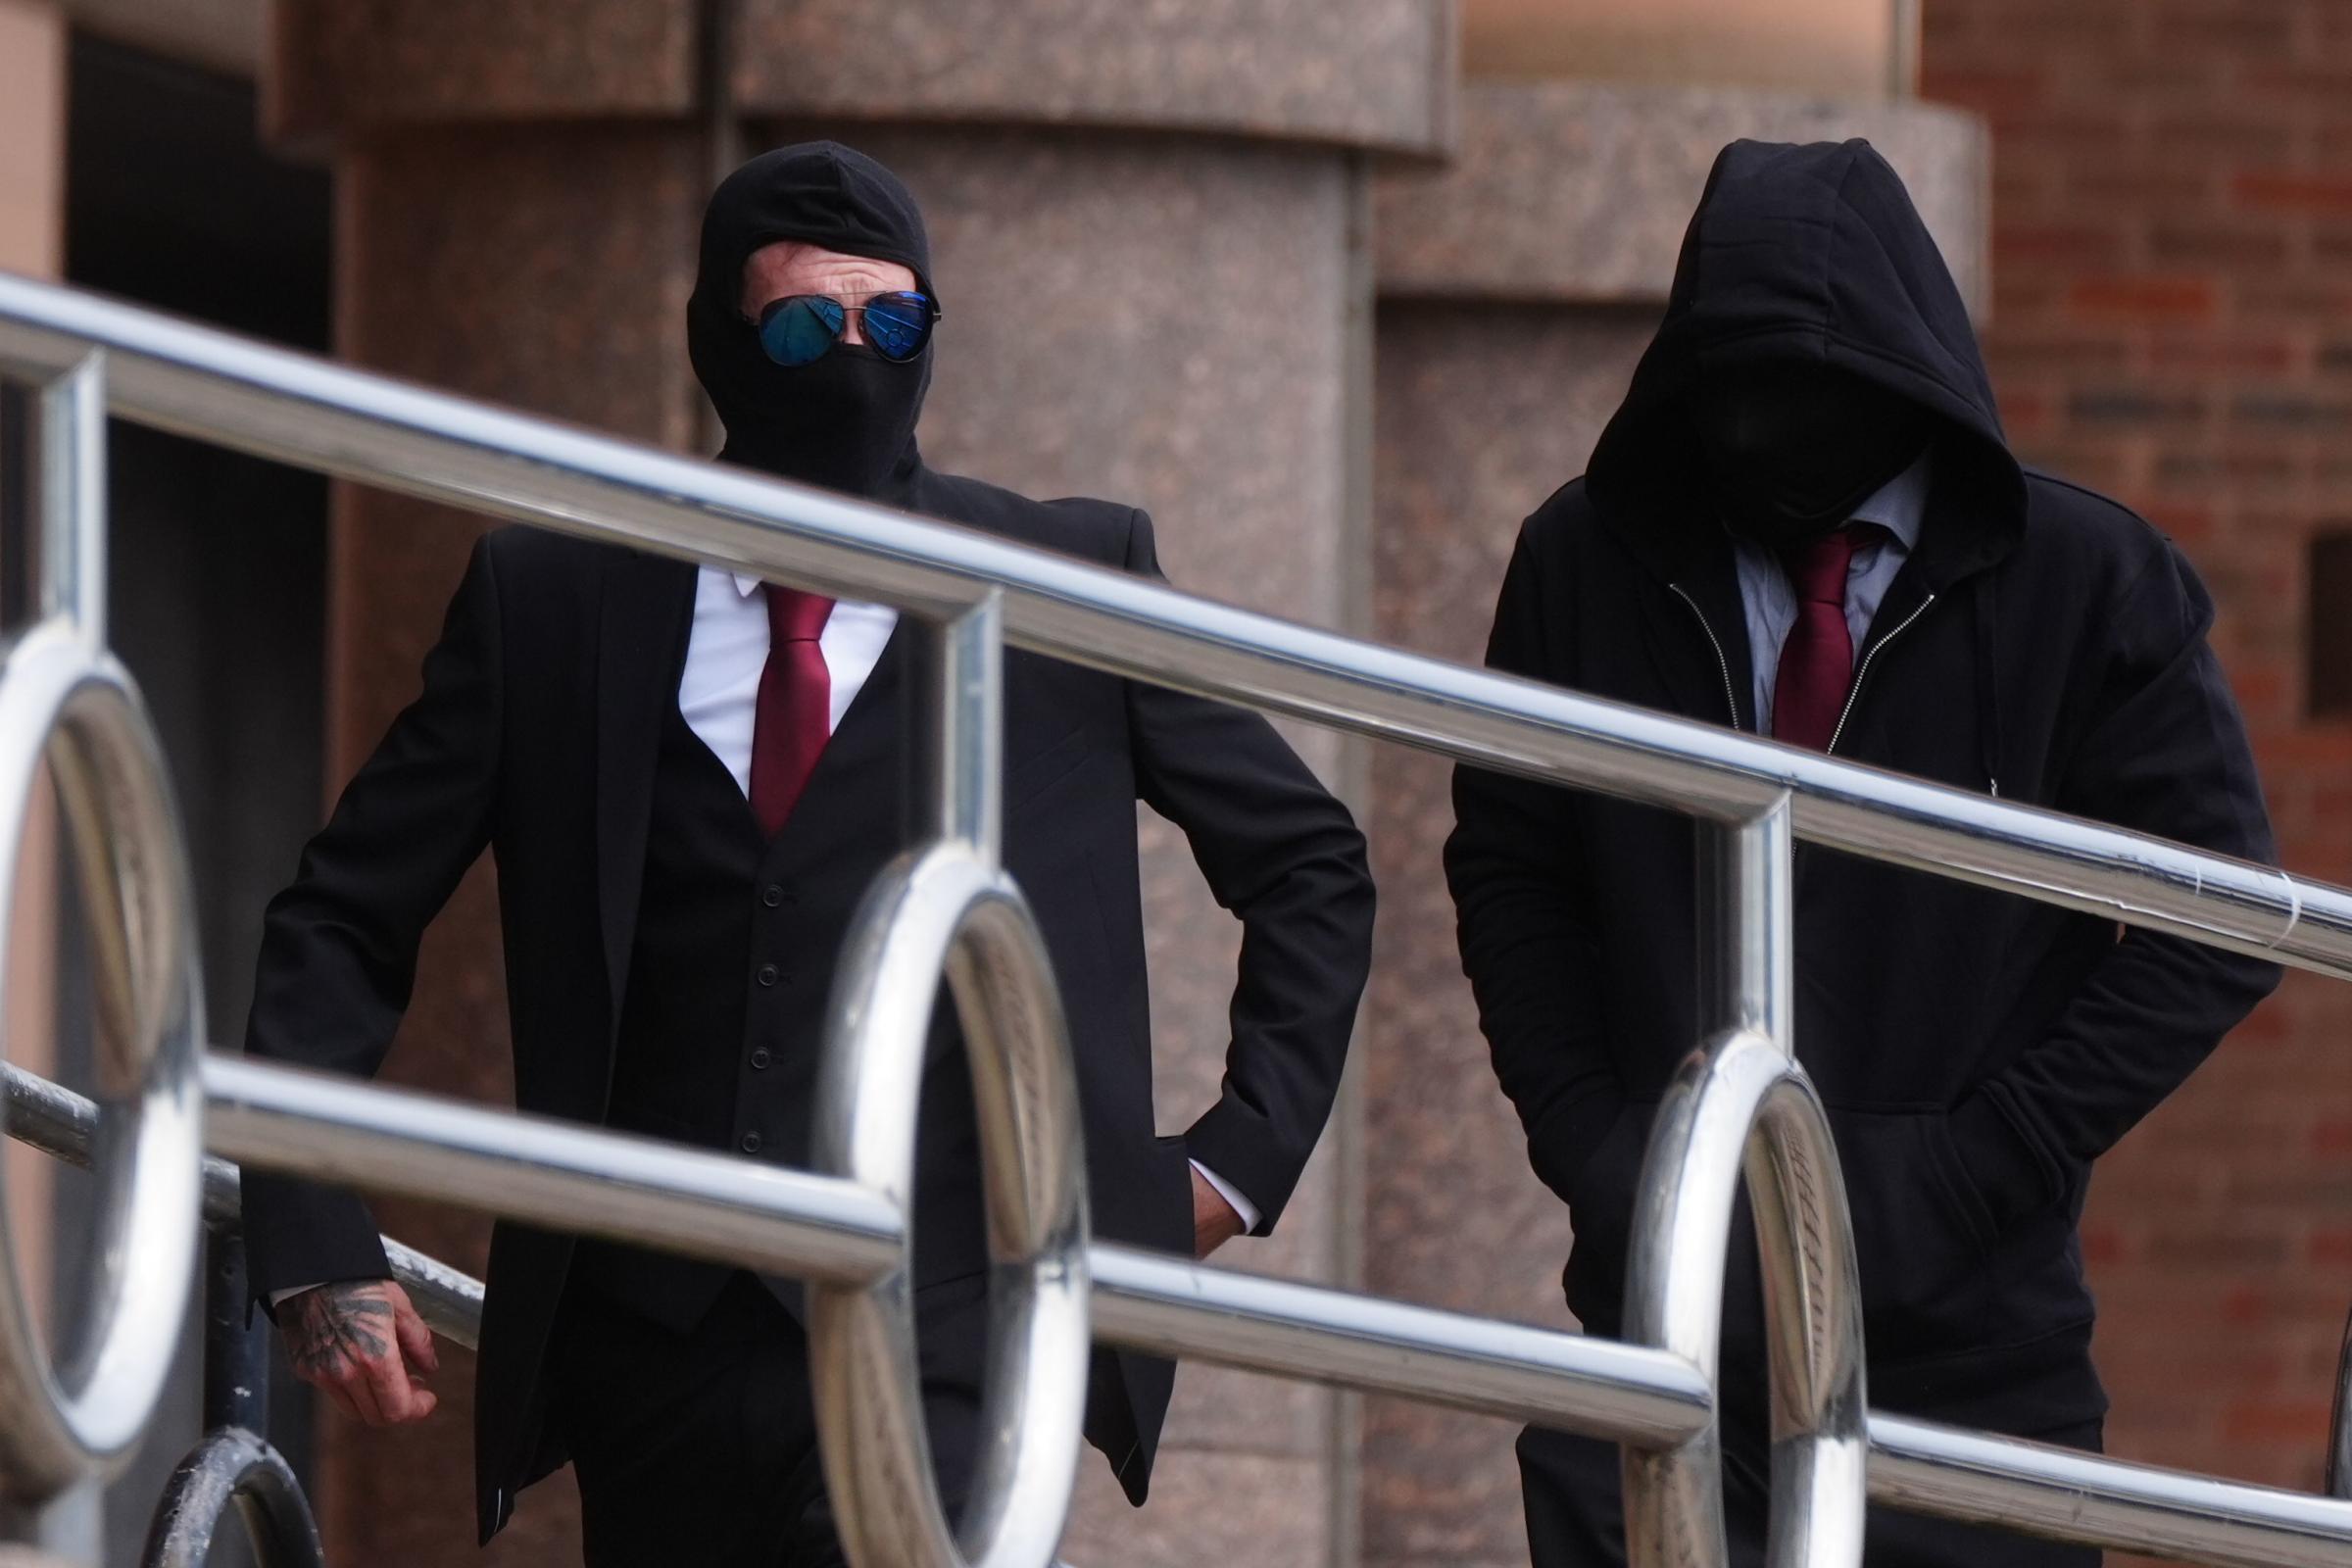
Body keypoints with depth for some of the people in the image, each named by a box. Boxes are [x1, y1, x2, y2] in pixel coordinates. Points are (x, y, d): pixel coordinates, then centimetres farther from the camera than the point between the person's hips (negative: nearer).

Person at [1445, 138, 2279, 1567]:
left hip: (1962, 1332, -1)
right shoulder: (1591, 562, 4)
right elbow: (1509, 868, 13)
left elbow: (2216, 918, -2)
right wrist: (1590, 1144, -1)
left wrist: (1965, 1173, -10)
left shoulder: (2096, 585, -2)